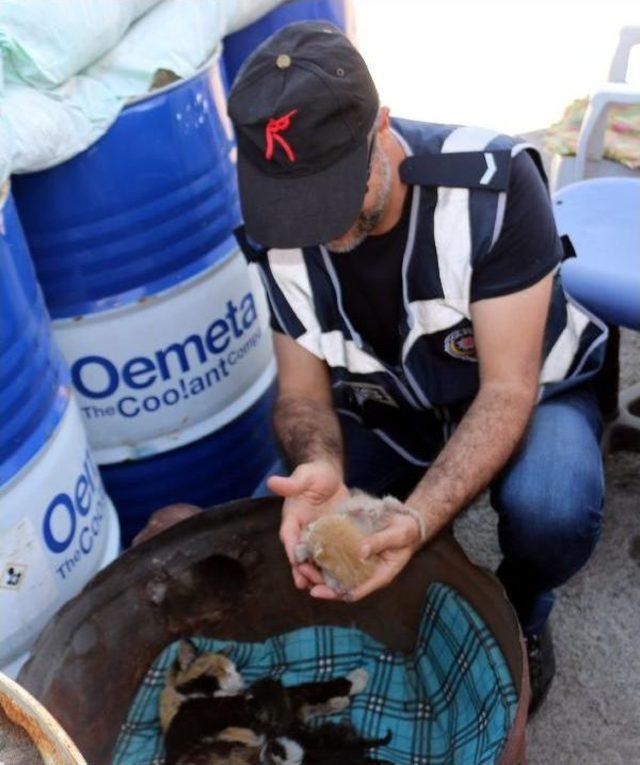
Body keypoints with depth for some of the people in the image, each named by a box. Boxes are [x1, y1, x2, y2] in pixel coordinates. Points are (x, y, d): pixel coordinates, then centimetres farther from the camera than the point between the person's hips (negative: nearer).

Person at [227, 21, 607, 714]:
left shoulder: (494, 183, -30)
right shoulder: (278, 229, -18)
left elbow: (508, 389, -28)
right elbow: (303, 391, -11)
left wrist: (417, 519, -43)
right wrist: (321, 468, -36)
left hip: (523, 392, -3)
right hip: (382, 415, 3)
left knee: (552, 512, -35)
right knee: (281, 531, -18)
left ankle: (520, 617, 4)